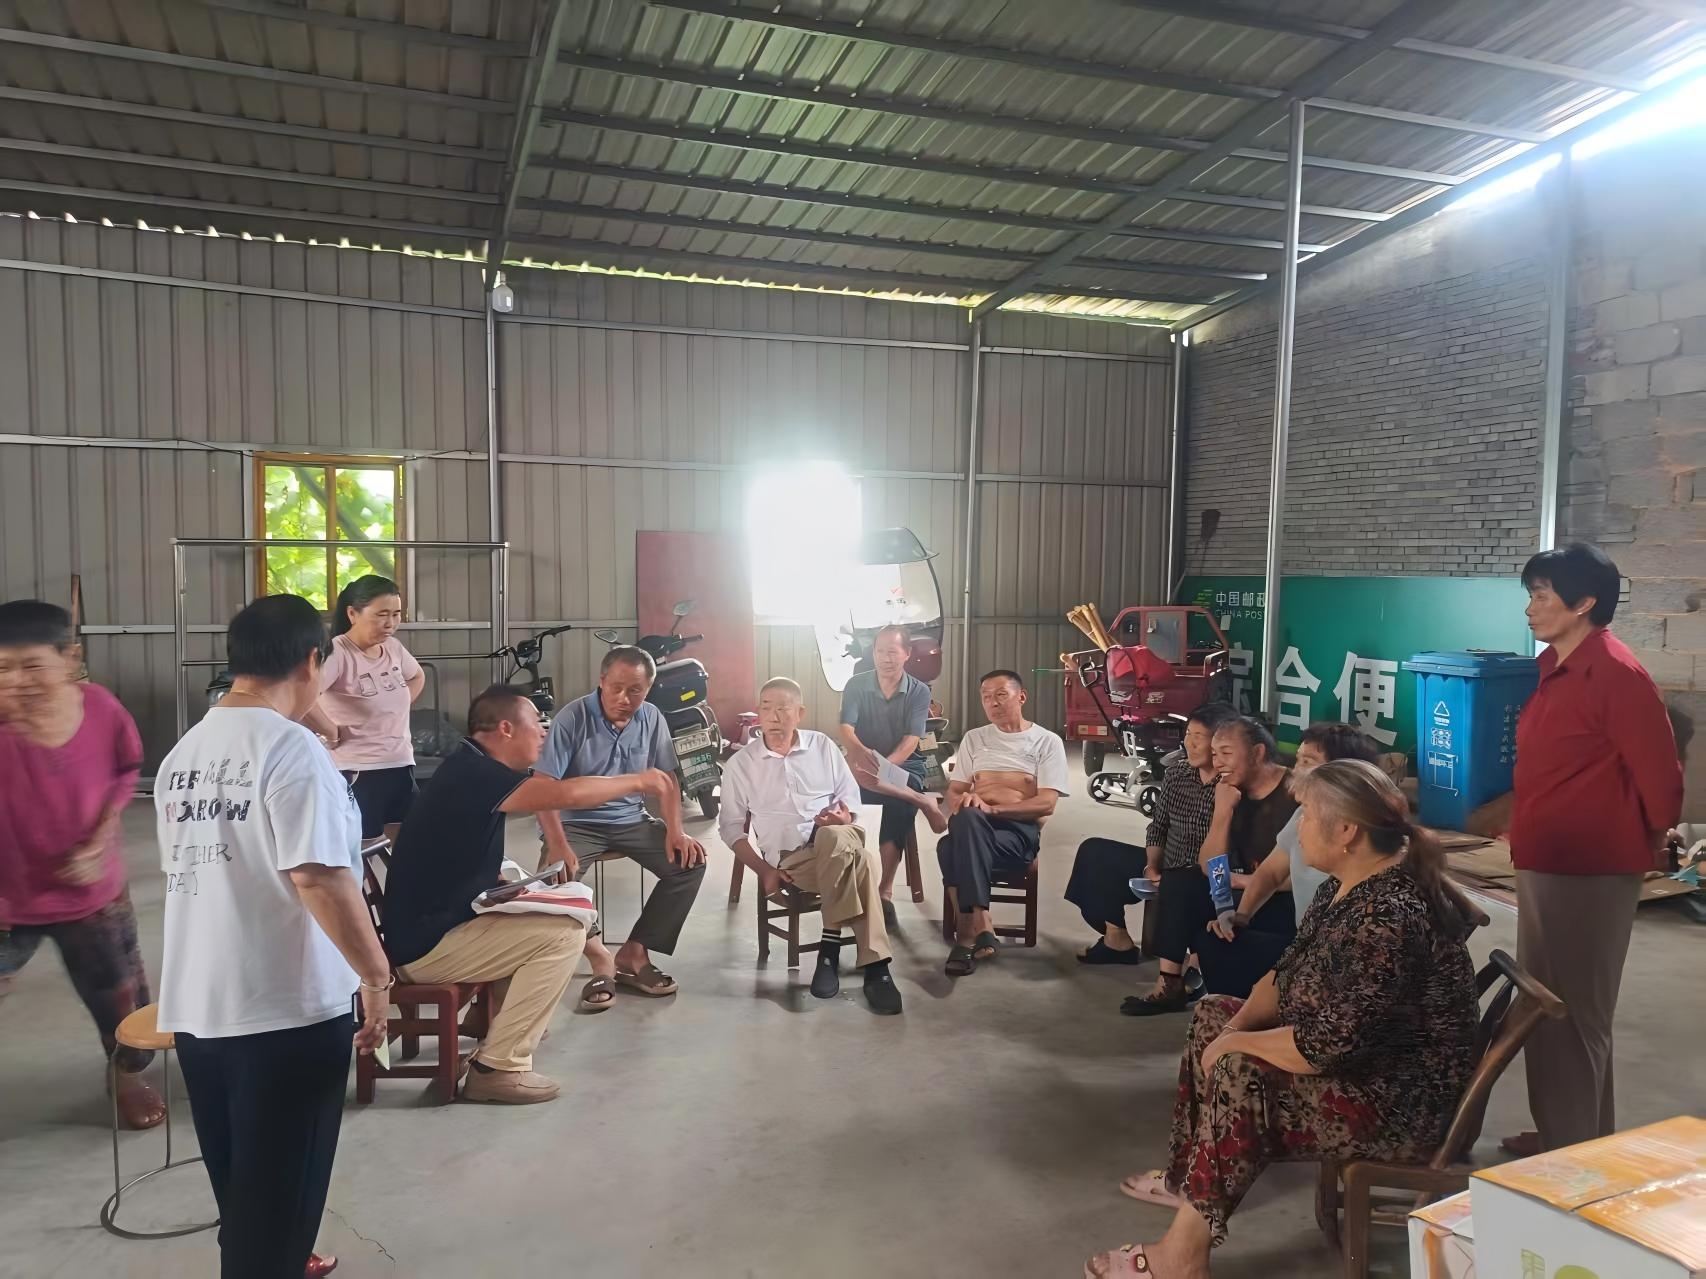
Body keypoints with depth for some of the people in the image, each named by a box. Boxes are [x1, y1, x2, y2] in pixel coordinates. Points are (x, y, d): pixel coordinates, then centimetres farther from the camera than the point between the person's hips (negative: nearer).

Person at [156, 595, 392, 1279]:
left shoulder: (182, 754, 8)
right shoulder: (290, 749, -18)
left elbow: (181, 867, 17)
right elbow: (318, 877, -25)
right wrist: (375, 974, -16)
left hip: (195, 1002, 8)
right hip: (287, 1006, -8)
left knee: (237, 1177, 24)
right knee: (279, 1184, 6)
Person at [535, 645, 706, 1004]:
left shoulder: (652, 720, -2)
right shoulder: (572, 718, -14)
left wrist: (675, 830, -11)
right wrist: (558, 844, -31)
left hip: (631, 820, 4)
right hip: (576, 822, -4)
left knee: (690, 861, -15)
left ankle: (633, 953, -5)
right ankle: (600, 957, -11)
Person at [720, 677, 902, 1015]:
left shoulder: (822, 746, 14)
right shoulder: (739, 764, 9)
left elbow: (850, 797, 16)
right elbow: (731, 827, 9)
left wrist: (844, 817, -10)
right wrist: (763, 870, -5)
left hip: (838, 840, 2)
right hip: (788, 858, -2)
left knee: (835, 838, -39)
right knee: (859, 862, -34)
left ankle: (831, 946, -28)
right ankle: (875, 965, -28)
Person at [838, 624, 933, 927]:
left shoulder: (919, 692, -3)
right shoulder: (856, 685, -1)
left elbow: (910, 742, -14)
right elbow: (846, 731, -14)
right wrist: (862, 754, -38)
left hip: (904, 765, -1)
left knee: (901, 800, -36)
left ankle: (886, 890, -31)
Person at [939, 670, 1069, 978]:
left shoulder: (1047, 741, 8)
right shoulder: (974, 738, 22)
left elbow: (1046, 803, -5)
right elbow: (954, 791, 17)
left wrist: (990, 808, -18)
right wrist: (962, 802, -11)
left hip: (1021, 831, -3)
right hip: (974, 826, 4)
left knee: (952, 848, -35)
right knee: (965, 818, -37)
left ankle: (968, 932, -27)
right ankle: (981, 929, -33)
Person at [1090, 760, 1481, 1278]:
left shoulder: (1387, 918, -32)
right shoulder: (1345, 886, 0)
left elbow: (1324, 1046, -32)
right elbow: (1287, 975, 10)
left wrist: (1234, 1043, -16)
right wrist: (1234, 1027, -6)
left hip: (1404, 1102, -11)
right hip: (1362, 1057, 11)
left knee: (1240, 1072, -25)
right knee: (1213, 1013, 11)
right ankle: (1190, 1175, 20)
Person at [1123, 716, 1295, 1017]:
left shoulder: (1294, 792, -17)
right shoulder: (1234, 793, 6)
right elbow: (1208, 867, 0)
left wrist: (1243, 880, -13)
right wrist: (1222, 811, -13)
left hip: (1286, 905, -8)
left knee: (1211, 923, -25)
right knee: (1179, 883, -3)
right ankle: (1170, 985, -1)